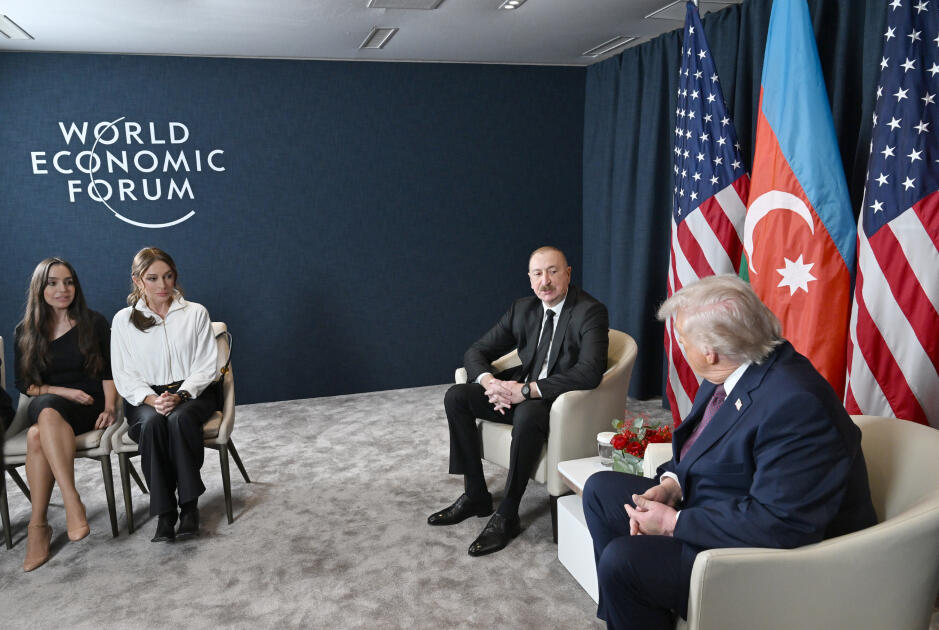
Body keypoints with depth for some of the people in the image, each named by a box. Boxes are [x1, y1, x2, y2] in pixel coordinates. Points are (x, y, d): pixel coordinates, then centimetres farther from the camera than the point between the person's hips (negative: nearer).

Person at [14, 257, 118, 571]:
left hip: (87, 407, -2)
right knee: (47, 411, -37)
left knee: (37, 435, -34)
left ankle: (37, 525, -34)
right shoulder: (26, 332, 11)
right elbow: (23, 383, 10)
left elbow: (109, 371, 4)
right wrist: (65, 391, -6)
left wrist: (109, 407, -11)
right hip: (45, 406, 2)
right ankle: (72, 501, -40)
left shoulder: (94, 322, 6)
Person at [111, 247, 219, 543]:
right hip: (144, 398, 1)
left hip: (191, 392, 0)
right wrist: (151, 399, -16)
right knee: (152, 422, -34)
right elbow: (124, 375, 3)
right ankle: (164, 513, -29)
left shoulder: (196, 313, 7)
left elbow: (205, 366, 1)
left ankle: (189, 505, -26)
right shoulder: (124, 320, 9)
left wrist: (180, 395, -16)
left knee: (179, 418, -35)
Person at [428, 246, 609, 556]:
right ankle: (476, 495, 2)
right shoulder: (523, 309, 5)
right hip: (522, 392, 7)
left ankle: (507, 515, -21)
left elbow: (589, 373, -29)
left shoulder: (590, 312, -15)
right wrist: (490, 382, -17)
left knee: (527, 413, -38)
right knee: (456, 396, -8)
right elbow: (477, 351, 7)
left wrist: (526, 390, -31)